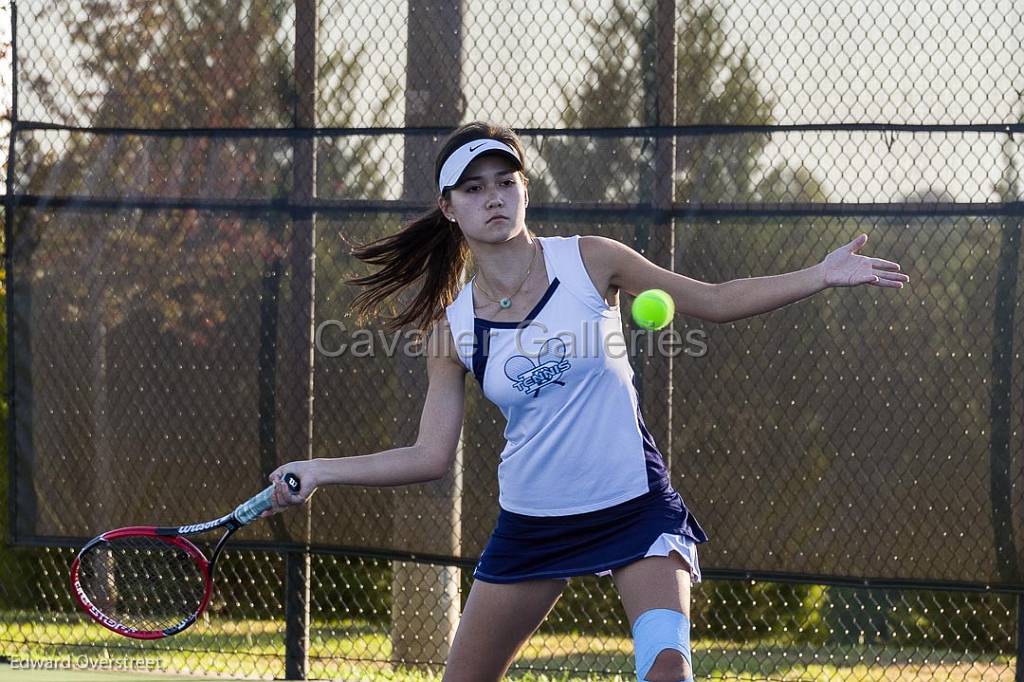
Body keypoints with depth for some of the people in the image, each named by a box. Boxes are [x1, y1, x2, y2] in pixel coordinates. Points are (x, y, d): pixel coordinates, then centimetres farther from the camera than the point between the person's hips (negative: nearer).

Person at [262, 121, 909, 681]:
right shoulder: (452, 328, -2)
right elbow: (430, 457, 3)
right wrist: (316, 472, -2)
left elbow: (714, 301, 0)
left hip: (634, 508, -3)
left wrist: (821, 276, -7)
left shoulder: (589, 260, -7)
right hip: (532, 521, 3)